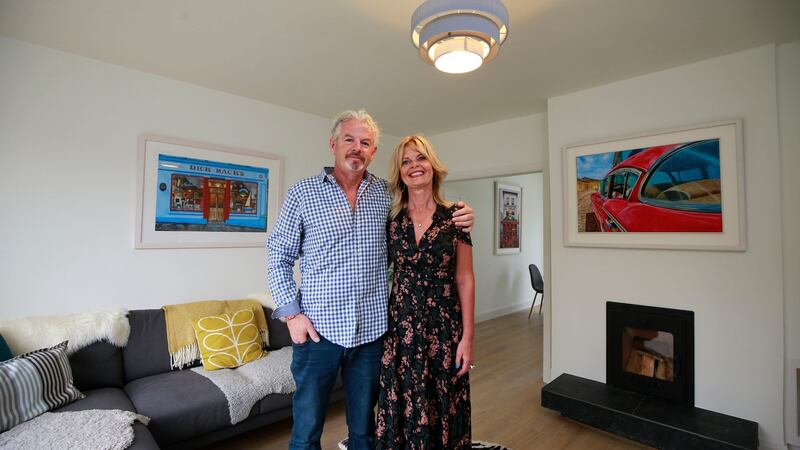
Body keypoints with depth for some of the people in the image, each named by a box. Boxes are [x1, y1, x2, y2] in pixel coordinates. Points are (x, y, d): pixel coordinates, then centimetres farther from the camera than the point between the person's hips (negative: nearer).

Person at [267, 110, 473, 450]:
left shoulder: (388, 194, 4)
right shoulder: (302, 193, -2)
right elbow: (279, 258, 1)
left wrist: (458, 220, -4)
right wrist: (291, 313, -7)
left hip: (372, 330, 2)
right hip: (318, 330, -1)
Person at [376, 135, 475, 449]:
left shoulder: (454, 216, -3)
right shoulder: (390, 219, 1)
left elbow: (465, 280, -2)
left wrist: (467, 337, -5)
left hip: (444, 327, -1)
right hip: (400, 326, 1)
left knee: (443, 409, 12)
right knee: (402, 410, 12)